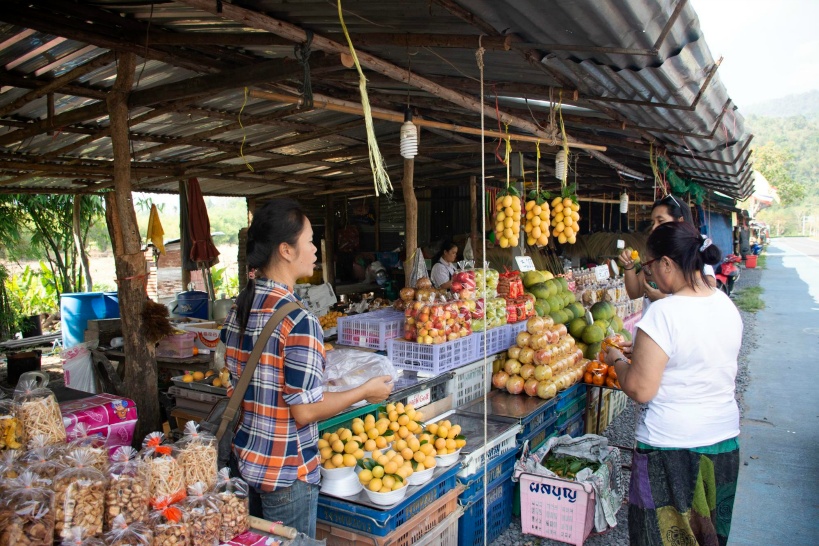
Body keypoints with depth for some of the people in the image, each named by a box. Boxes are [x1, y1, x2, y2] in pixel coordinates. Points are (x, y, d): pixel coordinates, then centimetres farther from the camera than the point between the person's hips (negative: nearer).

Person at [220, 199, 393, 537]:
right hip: (286, 473, -7)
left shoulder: (238, 309, 0)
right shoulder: (299, 322, -25)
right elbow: (305, 411, -23)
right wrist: (366, 392, -10)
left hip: (244, 458, 8)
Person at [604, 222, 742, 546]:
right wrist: (645, 349, 15)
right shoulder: (726, 305, 1)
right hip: (725, 440, 8)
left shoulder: (663, 314, -23)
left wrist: (617, 360, -5)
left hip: (671, 449, -7)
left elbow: (640, 390, -22)